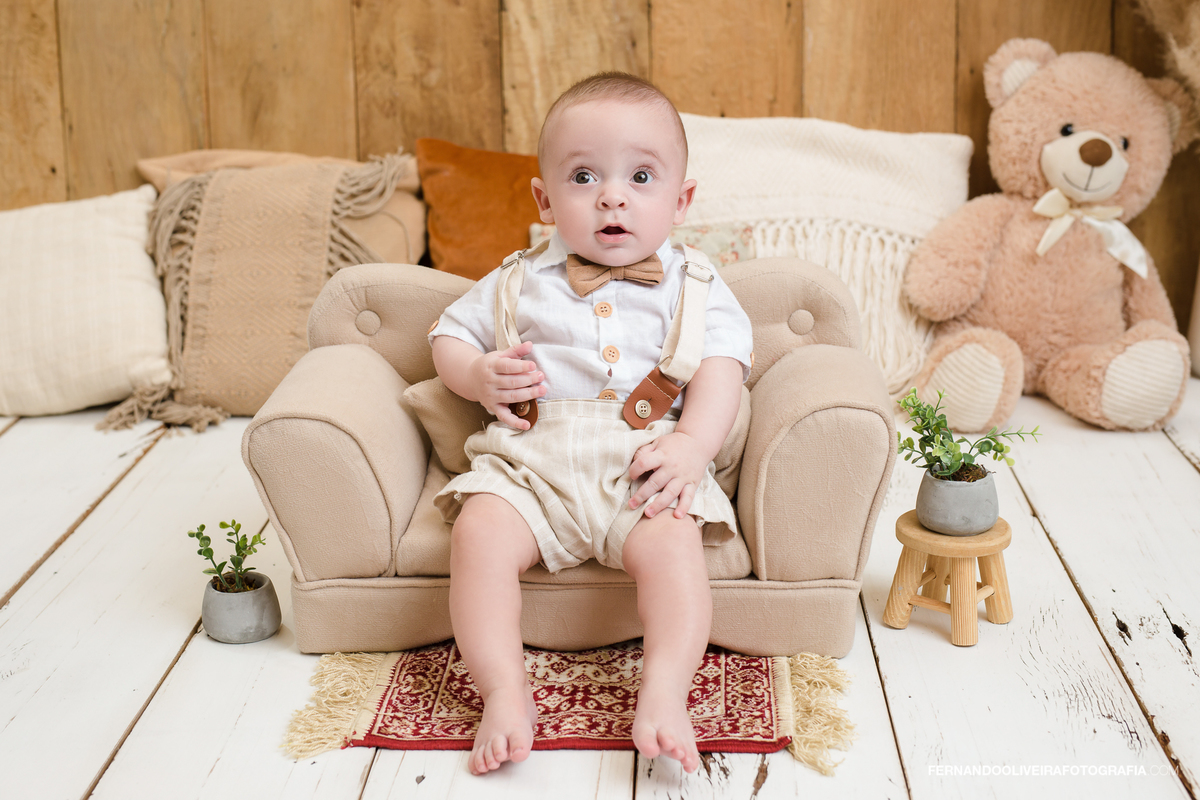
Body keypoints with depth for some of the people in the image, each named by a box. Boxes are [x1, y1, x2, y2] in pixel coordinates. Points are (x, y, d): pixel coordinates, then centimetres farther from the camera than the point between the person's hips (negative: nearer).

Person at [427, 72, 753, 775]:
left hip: (642, 465, -1)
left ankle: (665, 695, -29)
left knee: (672, 542, -30)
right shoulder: (520, 282, 16)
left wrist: (692, 444, -16)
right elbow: (451, 334, 23)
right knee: (481, 533, -25)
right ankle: (505, 694, -23)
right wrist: (478, 376, -1)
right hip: (528, 461, 2)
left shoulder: (692, 287, 11)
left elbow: (721, 368, 2)